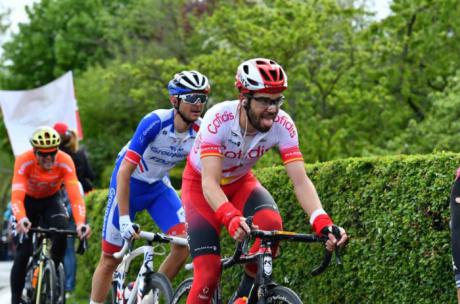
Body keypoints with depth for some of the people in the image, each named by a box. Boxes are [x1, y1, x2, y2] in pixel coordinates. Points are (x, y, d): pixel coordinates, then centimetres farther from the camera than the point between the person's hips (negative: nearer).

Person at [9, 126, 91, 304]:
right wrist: (21, 219, -62)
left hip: (51, 200, 1)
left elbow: (75, 195, -37)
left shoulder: (65, 162, -30)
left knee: (62, 229, -29)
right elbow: (16, 196, -42)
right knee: (23, 253, -13)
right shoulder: (24, 161, -32)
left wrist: (80, 222, -55)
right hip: (28, 201, -1)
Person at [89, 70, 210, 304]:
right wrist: (125, 219, -35)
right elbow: (124, 172, -31)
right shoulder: (155, 122, -30)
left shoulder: (200, 131, -18)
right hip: (129, 185, -4)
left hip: (158, 186, 4)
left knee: (186, 241, -18)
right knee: (110, 258, 1)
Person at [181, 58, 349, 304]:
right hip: (200, 184, -3)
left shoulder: (282, 125, -25)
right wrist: (231, 218, -60)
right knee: (208, 273, -18)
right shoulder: (218, 119, -34)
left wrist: (323, 224, -46)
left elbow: (300, 181, -29)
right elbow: (210, 182, -41)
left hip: (239, 182, 3)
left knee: (271, 222, -30)